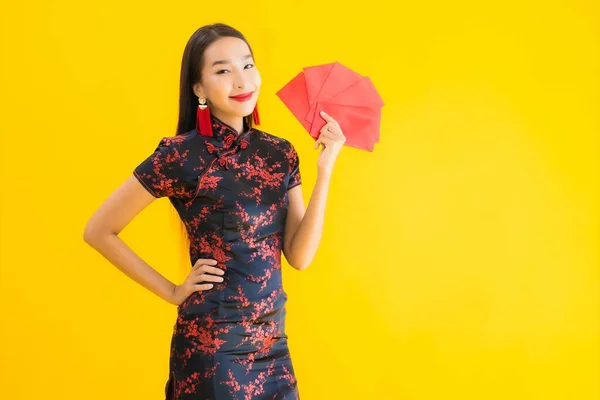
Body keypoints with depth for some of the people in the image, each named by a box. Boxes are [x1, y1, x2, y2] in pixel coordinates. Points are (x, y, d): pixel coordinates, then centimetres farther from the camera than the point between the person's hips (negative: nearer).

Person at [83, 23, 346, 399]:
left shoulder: (280, 153, 1)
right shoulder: (182, 156, -14)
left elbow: (299, 255, -4)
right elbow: (99, 231, -8)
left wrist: (325, 171, -11)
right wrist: (172, 291, -7)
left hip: (273, 343, 5)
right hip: (212, 346, -5)